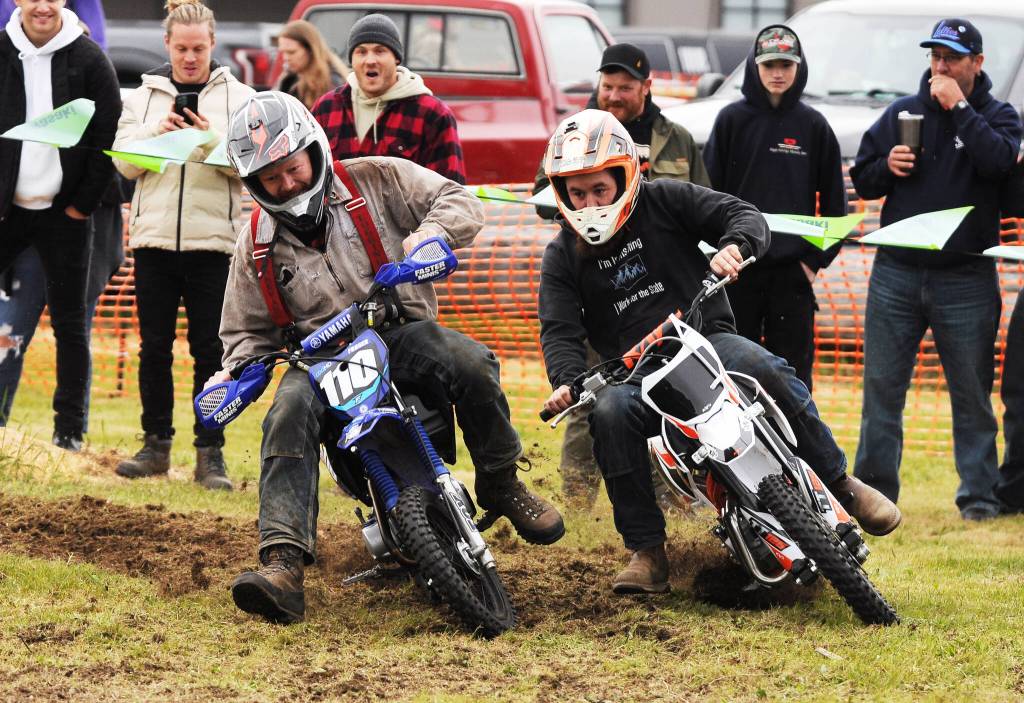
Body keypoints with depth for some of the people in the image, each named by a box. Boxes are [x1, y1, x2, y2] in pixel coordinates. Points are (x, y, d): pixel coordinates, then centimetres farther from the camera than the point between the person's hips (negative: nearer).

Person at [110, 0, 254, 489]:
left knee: (210, 349, -2)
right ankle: (156, 445, 14)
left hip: (212, 239, -2)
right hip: (154, 236, 2)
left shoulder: (238, 97, 5)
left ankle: (211, 453, 2)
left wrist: (212, 141, -19)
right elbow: (124, 163, 5)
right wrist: (156, 133, -11)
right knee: (154, 347, 5)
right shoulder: (144, 96, 12)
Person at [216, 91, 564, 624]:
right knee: (290, 412, -32)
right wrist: (234, 371, -5)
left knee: (469, 362, -33)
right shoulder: (257, 245, 11)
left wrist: (430, 232, -23)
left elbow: (462, 203, 0)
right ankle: (283, 564, -43)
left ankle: (502, 486, -7)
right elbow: (247, 329, 18)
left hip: (402, 331, -1)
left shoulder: (376, 180, 3)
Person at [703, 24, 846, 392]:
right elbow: (710, 192, 3)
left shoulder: (813, 125, 5)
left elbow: (834, 200, 9)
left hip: (793, 269, 0)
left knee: (793, 372, 1)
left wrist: (817, 258, 1)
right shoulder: (732, 120, 3)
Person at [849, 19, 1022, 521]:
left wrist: (959, 107, -15)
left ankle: (978, 494, 7)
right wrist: (886, 167, -5)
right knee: (882, 388, 2)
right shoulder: (901, 114, 11)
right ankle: (874, 490, 9)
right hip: (896, 274, 2)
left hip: (966, 279, -2)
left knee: (972, 394, 1)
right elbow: (862, 179, 15)